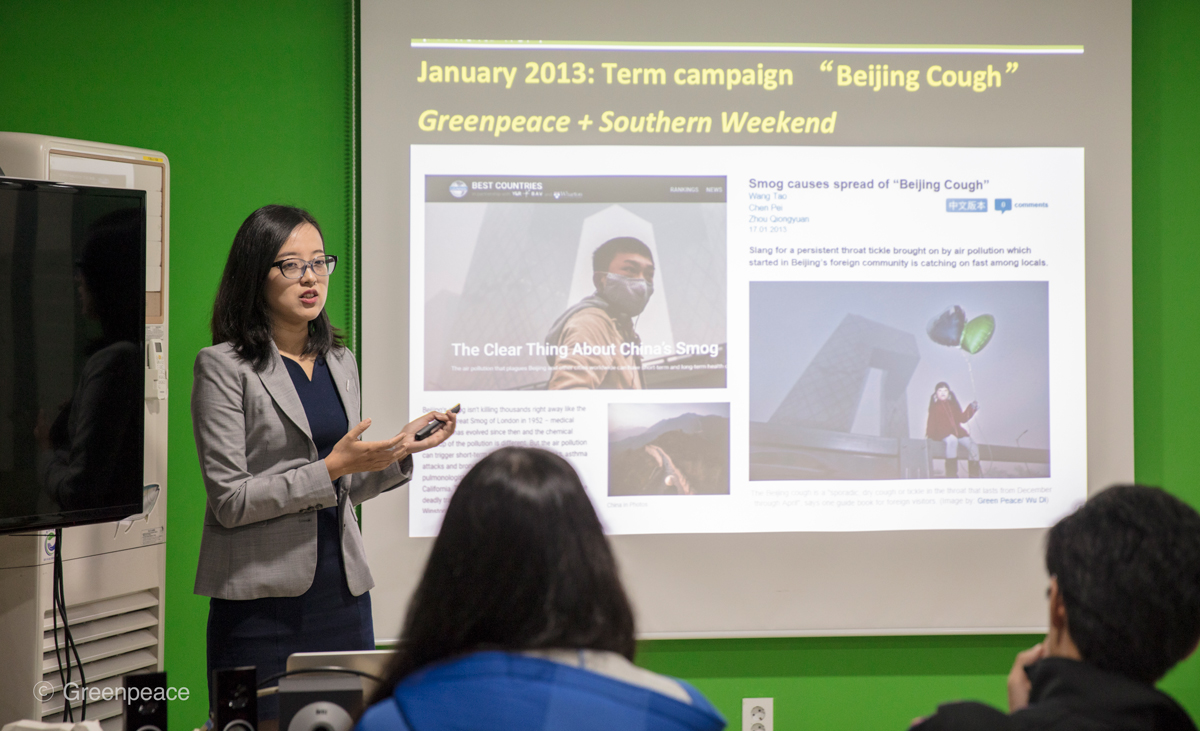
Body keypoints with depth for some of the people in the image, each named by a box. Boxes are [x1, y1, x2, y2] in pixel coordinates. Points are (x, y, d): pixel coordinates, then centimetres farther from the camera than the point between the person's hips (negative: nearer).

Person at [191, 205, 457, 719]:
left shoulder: (340, 363, 14)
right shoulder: (224, 367, -6)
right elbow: (230, 500, -12)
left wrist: (400, 450, 3)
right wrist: (331, 468, -18)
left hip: (343, 594, 6)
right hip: (264, 598, -6)